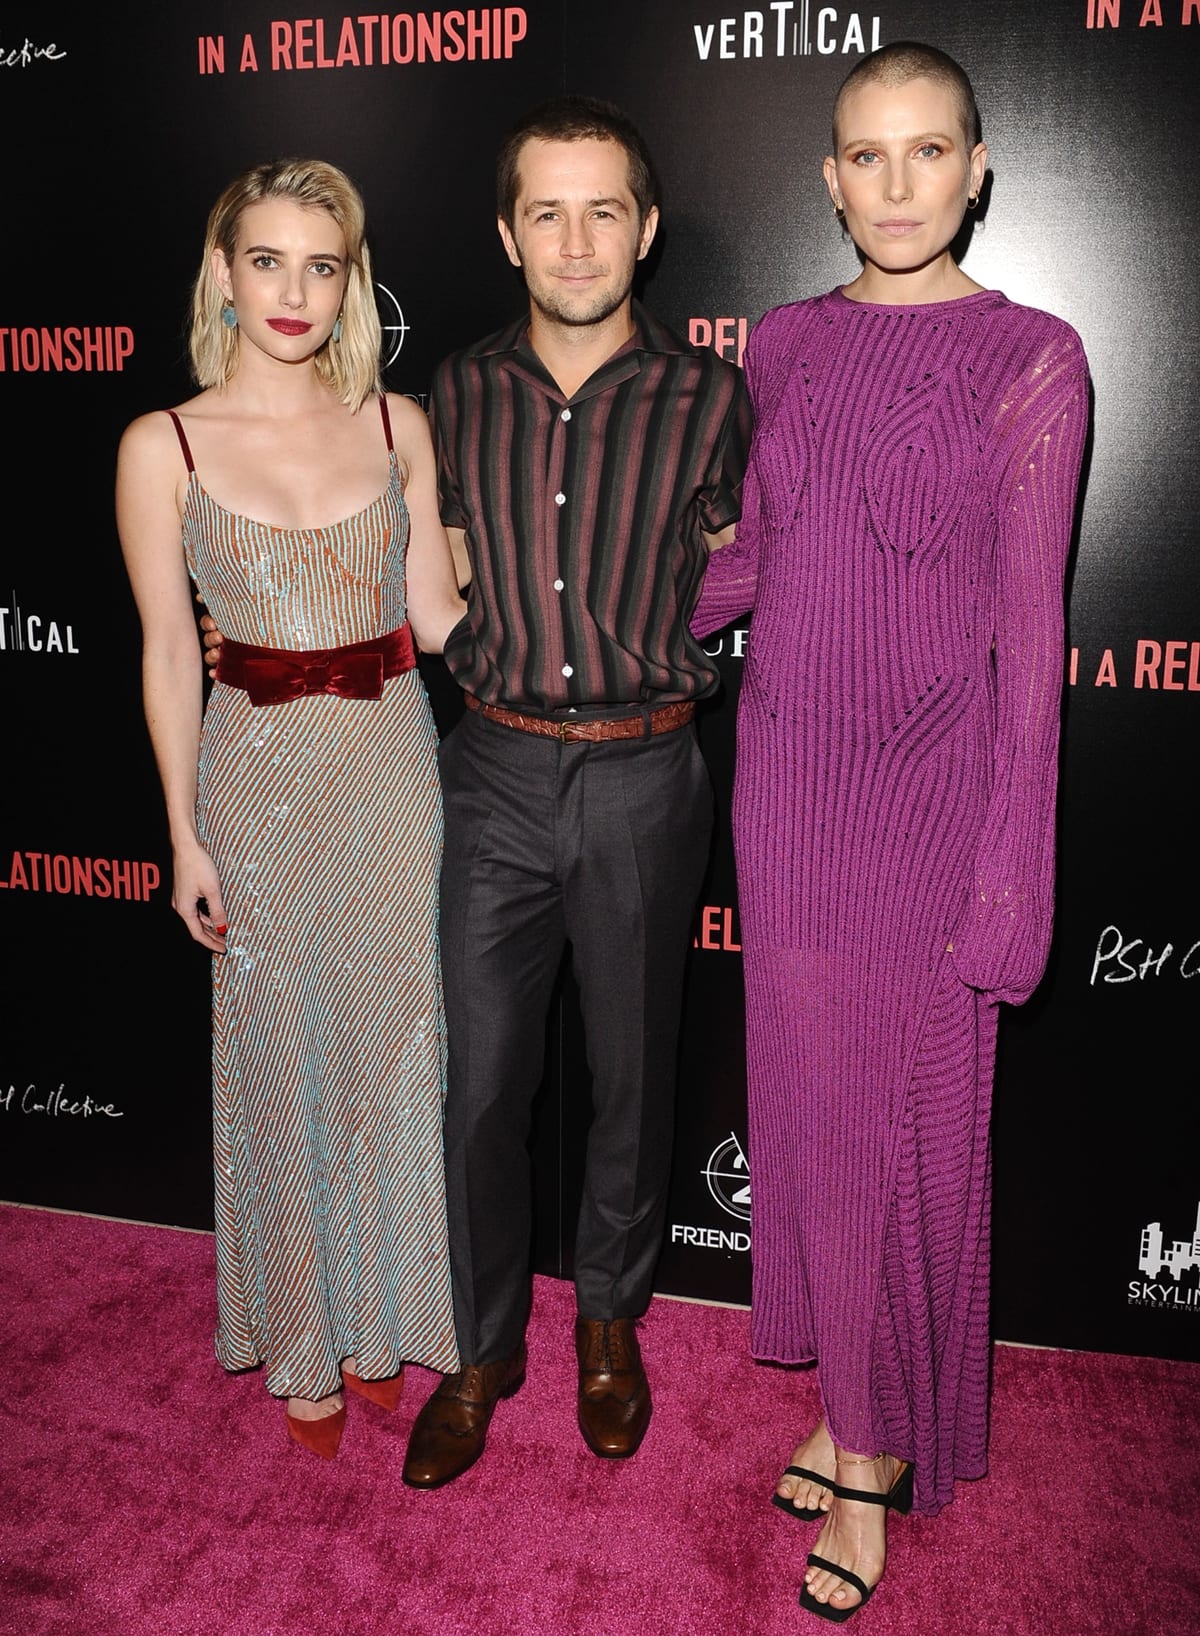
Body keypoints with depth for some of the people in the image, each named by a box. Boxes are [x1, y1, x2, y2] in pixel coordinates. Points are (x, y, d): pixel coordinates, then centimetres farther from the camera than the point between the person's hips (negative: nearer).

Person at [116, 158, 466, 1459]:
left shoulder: (395, 423, 2)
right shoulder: (163, 446, -4)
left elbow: (437, 616, 3)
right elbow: (167, 652, -2)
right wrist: (185, 836, -3)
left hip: (393, 766, 2)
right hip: (260, 775, -2)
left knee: (392, 1042, 12)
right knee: (284, 1056, 10)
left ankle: (384, 1315, 36)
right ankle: (303, 1342, 34)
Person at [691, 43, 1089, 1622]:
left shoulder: (1030, 357, -6)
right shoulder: (788, 343, 7)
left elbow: (1027, 625, -8)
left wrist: (1008, 875, -10)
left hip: (930, 784, -4)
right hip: (788, 770, 4)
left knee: (913, 1120, 6)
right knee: (810, 1093, 13)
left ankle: (883, 1449, 29)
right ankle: (850, 1394, 36)